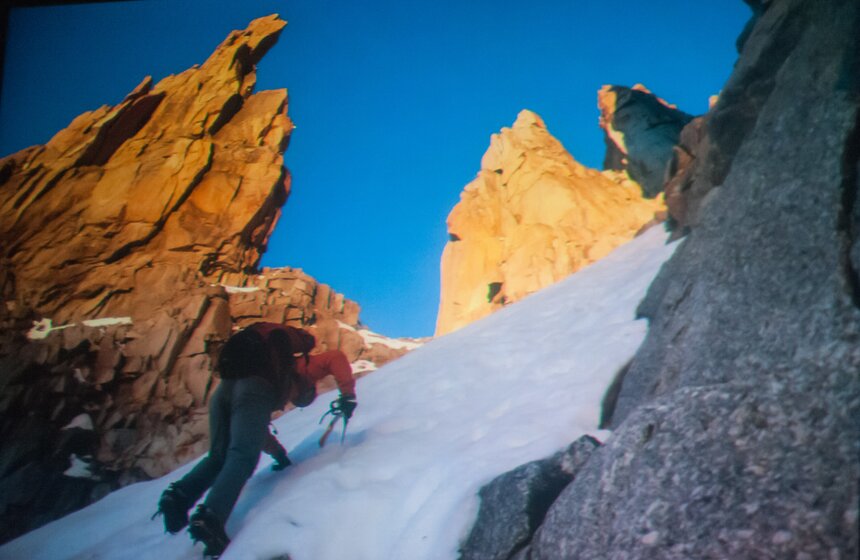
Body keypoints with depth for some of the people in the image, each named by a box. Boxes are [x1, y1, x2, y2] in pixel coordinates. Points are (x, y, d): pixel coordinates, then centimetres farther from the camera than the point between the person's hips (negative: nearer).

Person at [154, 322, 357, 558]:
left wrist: (278, 452, 47)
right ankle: (210, 517, -37)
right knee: (243, 456, -16)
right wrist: (347, 395, 20)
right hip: (254, 390, -6)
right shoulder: (304, 367, 35)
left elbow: (252, 428, 45)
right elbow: (336, 358, 19)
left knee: (218, 455, 14)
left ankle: (179, 496, -10)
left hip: (225, 387, 6)